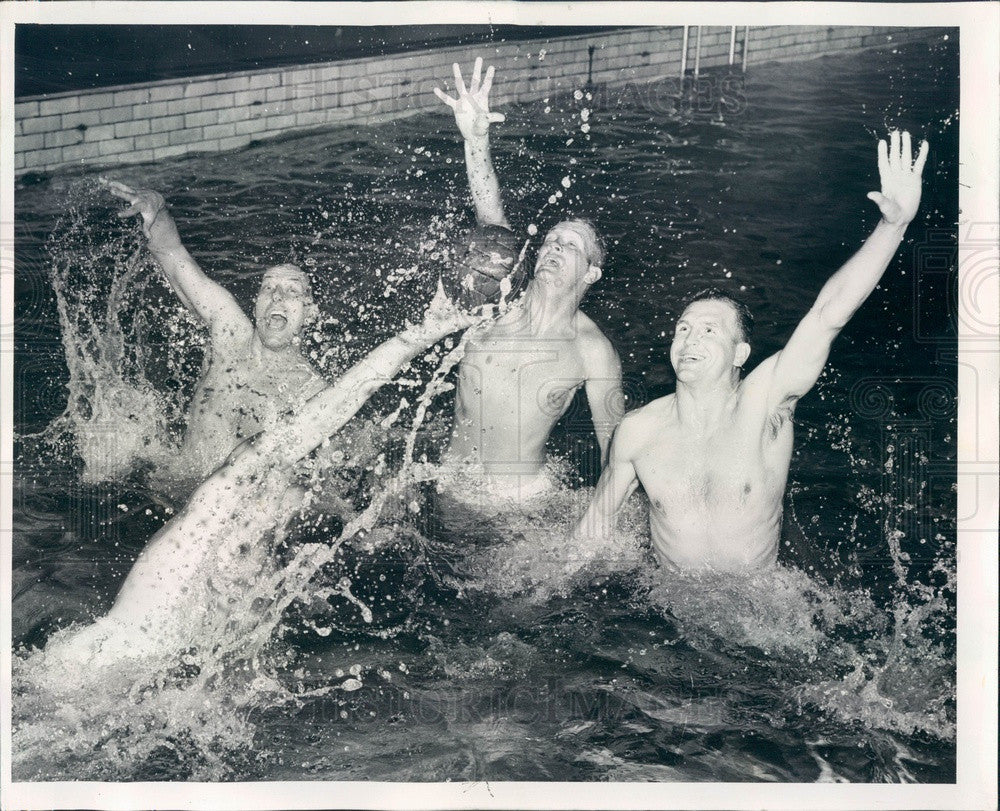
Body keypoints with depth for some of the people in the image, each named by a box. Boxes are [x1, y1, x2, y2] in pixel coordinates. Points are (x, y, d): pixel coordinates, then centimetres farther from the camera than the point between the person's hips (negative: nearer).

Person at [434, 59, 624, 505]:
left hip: (521, 503, -2)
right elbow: (492, 221, -20)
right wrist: (476, 138, -33)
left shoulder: (593, 351, -9)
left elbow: (614, 440, 0)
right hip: (448, 487, 2)